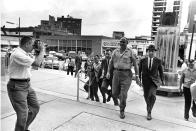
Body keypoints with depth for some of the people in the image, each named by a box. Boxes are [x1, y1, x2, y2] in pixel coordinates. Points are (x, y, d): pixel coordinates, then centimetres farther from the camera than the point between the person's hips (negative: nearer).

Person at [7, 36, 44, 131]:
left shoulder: (25, 54, 11)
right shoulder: (17, 54, -21)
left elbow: (35, 62, 22)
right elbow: (37, 63, -26)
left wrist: (39, 52, 12)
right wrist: (42, 50, -14)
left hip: (27, 85, 10)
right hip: (17, 86, -10)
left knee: (35, 107, 16)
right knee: (22, 115, -6)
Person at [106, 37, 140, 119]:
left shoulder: (130, 52, -3)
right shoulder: (115, 51, 7)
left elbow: (135, 64, -1)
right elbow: (111, 62, 11)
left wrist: (137, 76, -5)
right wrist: (108, 72, -1)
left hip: (126, 75, -3)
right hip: (116, 74, 4)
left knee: (123, 94, -7)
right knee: (115, 93, 6)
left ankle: (122, 111, 14)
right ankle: (122, 98, 42)